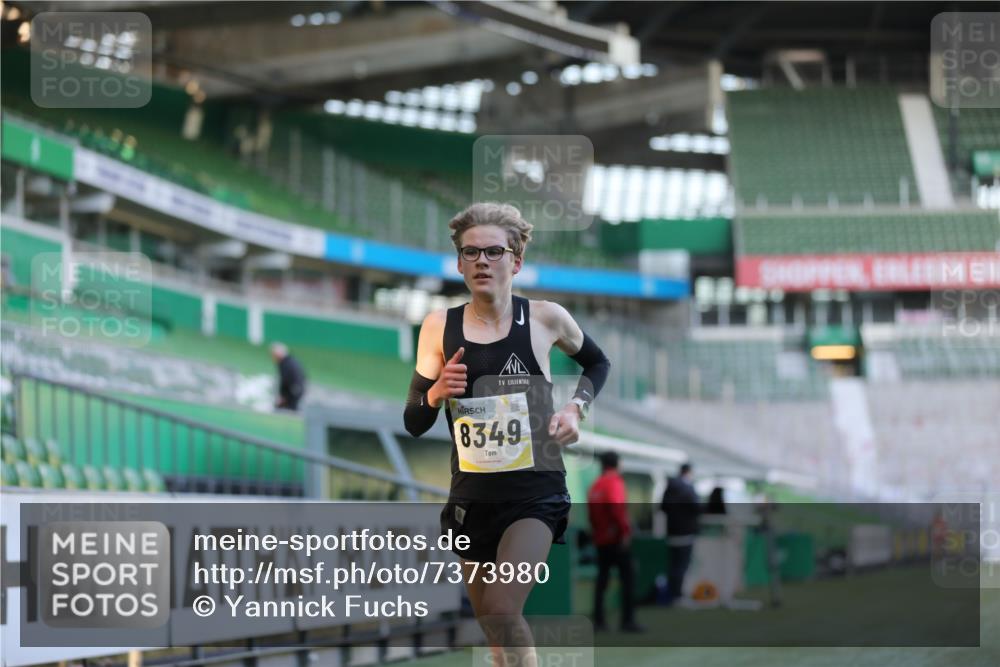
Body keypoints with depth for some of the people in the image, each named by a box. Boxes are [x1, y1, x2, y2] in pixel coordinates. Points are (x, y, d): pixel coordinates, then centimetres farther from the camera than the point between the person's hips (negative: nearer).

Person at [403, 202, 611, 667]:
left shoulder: (544, 318, -5)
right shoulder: (439, 327, -2)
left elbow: (597, 363, 17)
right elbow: (413, 424, 4)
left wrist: (576, 407, -1)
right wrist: (436, 393, -17)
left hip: (536, 492, -3)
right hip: (471, 494, 3)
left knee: (502, 610, -23)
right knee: (492, 623, 15)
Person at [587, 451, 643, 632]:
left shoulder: (594, 486, 11)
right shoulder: (615, 482, -9)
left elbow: (592, 513, 11)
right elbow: (618, 508, -21)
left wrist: (596, 533, 14)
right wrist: (625, 531, -20)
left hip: (601, 538, 7)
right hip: (617, 538, -7)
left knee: (602, 580, 10)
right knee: (627, 579, -4)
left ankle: (598, 620, 6)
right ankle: (628, 620, -11)